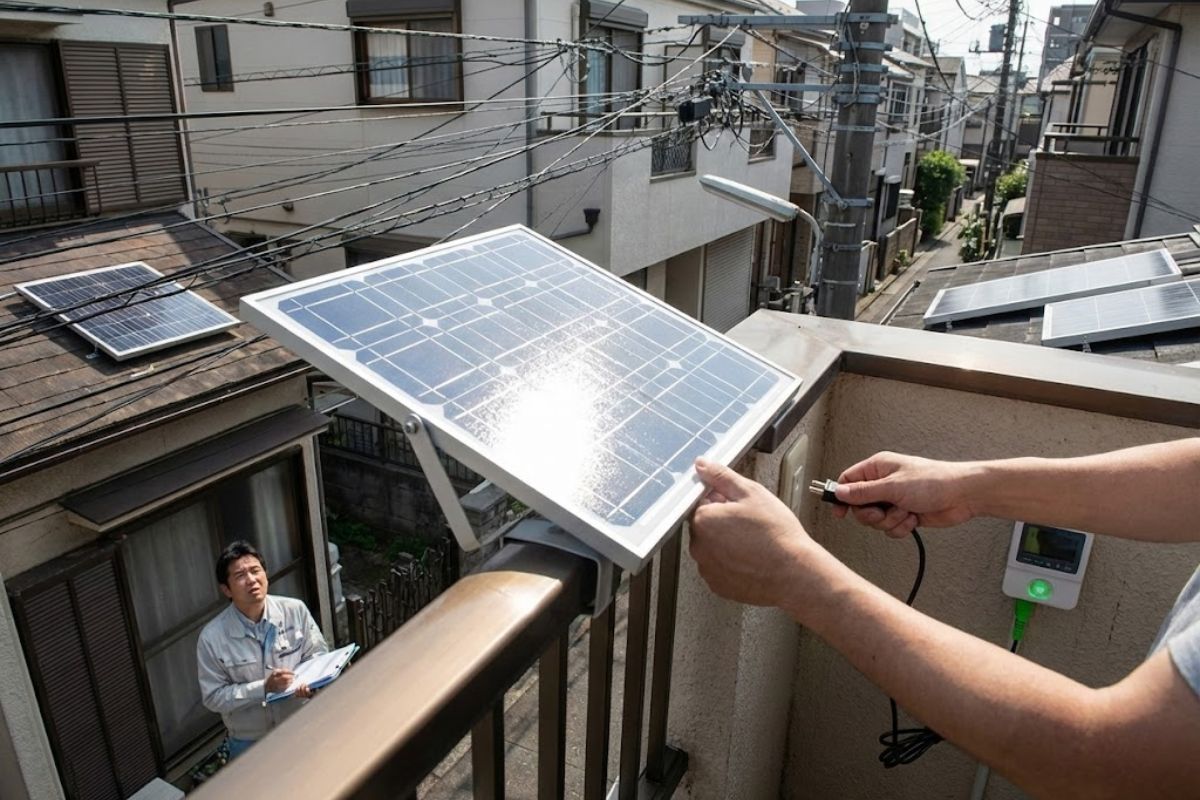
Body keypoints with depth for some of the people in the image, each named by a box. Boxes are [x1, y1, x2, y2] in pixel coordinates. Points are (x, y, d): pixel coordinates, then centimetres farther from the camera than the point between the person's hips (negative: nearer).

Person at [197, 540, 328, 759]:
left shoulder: (295, 610, -16)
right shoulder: (212, 638, -19)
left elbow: (319, 653, -4)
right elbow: (213, 697, -14)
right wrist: (263, 688, -26)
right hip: (249, 743, -2)